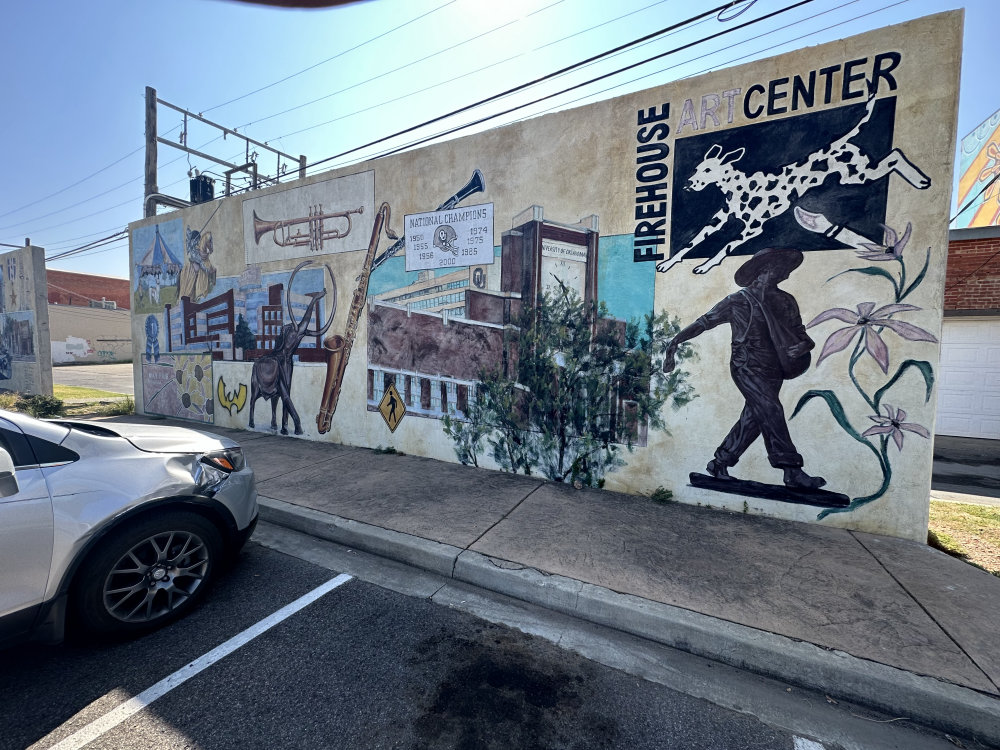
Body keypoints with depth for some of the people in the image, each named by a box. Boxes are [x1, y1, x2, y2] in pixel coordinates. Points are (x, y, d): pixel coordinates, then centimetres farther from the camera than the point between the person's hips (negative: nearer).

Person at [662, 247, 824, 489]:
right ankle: (792, 471, -8)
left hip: (774, 370, 6)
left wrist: (804, 345, -8)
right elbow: (703, 323, -2)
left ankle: (720, 464, 16)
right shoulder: (738, 301, -2)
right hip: (747, 367, -6)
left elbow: (800, 333, 17)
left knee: (753, 419, 5)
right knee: (771, 410, -16)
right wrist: (675, 341, -13)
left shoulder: (786, 301, 13)